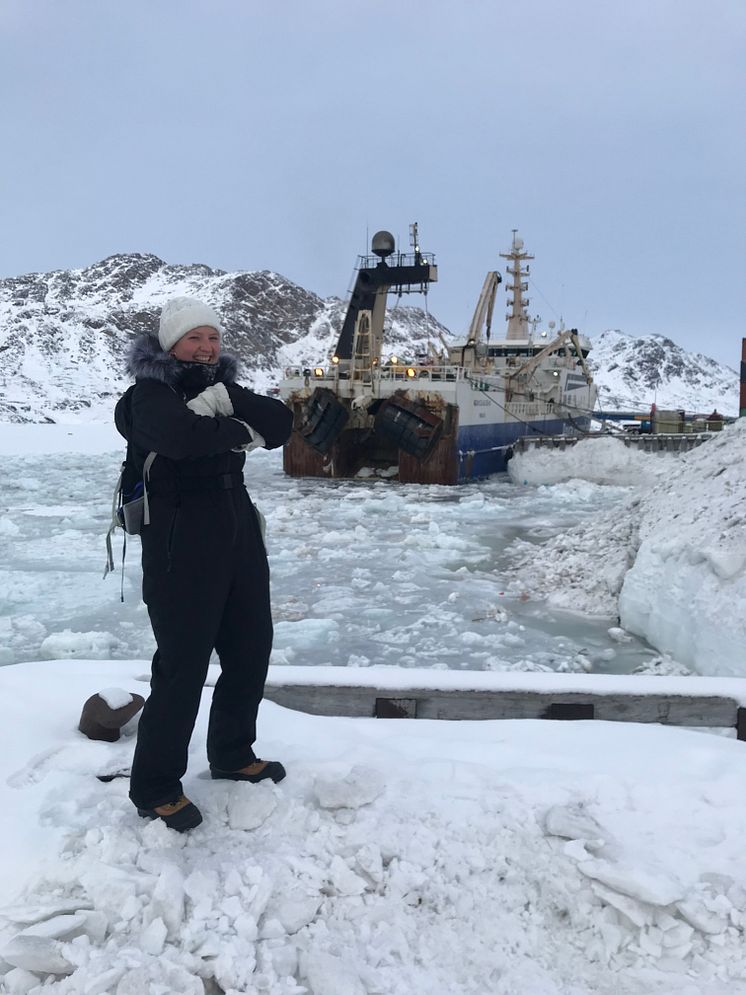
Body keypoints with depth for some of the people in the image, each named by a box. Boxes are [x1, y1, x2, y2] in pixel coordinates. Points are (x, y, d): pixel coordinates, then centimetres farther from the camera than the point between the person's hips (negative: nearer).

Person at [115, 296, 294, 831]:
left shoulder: (223, 387, 12)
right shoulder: (149, 393, -8)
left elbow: (281, 423, -3)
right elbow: (181, 436, -30)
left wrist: (225, 402, -17)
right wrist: (241, 433, -15)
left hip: (239, 531, 8)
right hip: (180, 541, -8)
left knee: (251, 648, 15)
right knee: (182, 664, -4)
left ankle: (233, 756, 35)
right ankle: (155, 788, 12)